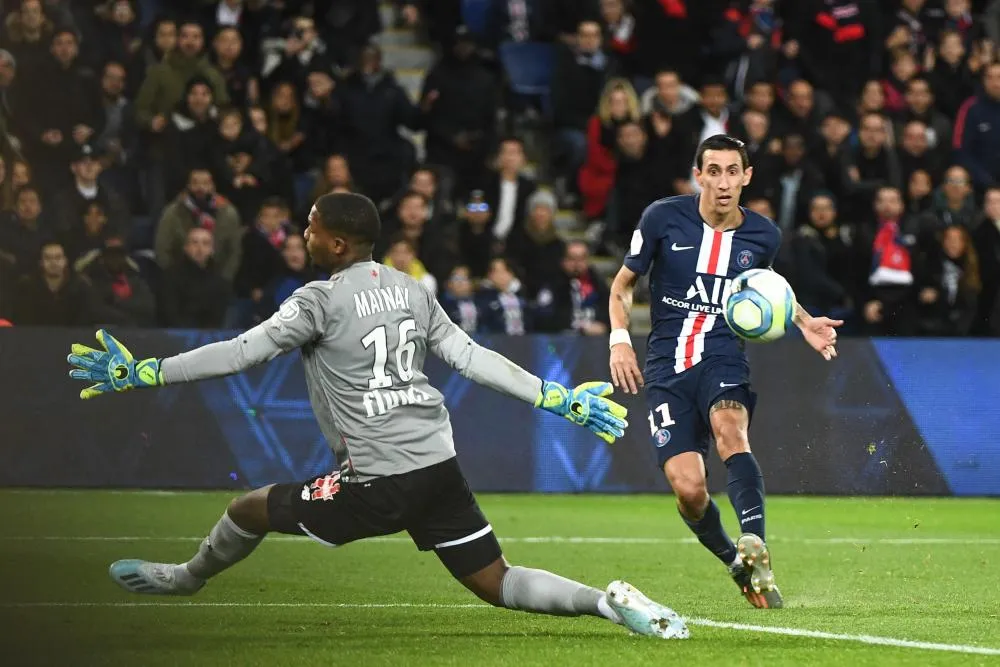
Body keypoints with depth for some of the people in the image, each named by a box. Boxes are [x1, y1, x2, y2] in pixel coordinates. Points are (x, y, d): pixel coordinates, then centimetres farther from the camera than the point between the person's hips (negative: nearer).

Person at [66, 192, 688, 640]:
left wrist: (138, 373, -13)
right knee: (496, 583, 9)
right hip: (441, 466, 6)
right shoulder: (412, 290, 11)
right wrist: (558, 398, 16)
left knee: (250, 510, 15)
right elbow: (472, 357, 10)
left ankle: (187, 578, 40)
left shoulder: (322, 300, -9)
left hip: (379, 483, -6)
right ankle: (607, 600, -11)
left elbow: (240, 353, -14)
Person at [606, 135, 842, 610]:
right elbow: (623, 284, 10)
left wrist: (803, 322, 12)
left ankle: (754, 547, -49)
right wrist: (619, 339, -6)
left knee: (730, 429, -35)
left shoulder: (762, 235, 5)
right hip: (666, 367, 0)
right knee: (688, 488, -15)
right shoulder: (663, 218, -3)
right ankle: (736, 564, 13)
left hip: (723, 360, 0)